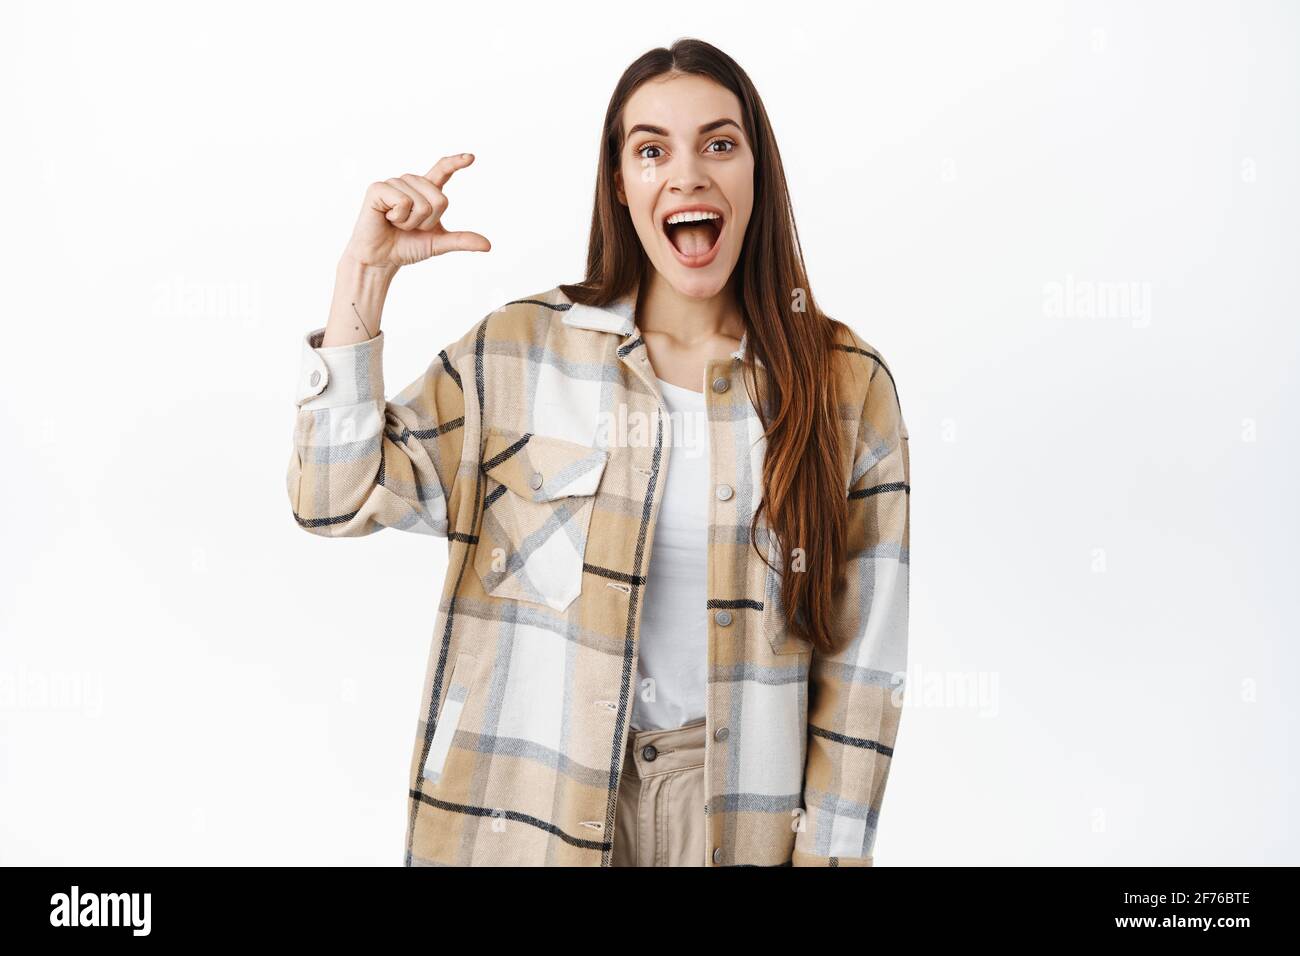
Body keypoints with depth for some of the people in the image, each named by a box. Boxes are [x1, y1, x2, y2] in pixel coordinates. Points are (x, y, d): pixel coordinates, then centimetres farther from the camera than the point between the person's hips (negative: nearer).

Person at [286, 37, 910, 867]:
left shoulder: (848, 385, -5)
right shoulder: (520, 351, -5)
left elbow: (863, 654, -2)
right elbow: (339, 498, -8)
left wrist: (829, 848, -4)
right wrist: (366, 272, -13)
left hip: (739, 803, 0)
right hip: (534, 796, 0)